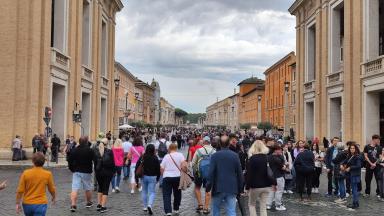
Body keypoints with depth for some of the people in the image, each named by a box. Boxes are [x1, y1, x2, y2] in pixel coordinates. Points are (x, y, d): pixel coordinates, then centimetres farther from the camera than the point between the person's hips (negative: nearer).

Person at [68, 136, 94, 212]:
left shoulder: (74, 150, 1)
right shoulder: (90, 150, -9)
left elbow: (70, 161, 3)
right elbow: (94, 160, -6)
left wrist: (72, 169, 12)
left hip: (76, 172, 2)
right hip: (87, 172, -2)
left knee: (75, 189, -4)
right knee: (88, 188, 14)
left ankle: (73, 204, -14)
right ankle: (89, 202, 29)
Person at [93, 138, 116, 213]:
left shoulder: (95, 151, -2)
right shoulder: (109, 151, -12)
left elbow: (94, 162, 3)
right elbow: (112, 163, -7)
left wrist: (96, 171, 11)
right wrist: (114, 171, 6)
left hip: (98, 172, 3)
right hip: (107, 172, -3)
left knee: (100, 187, 20)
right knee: (105, 189, 3)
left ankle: (99, 205, 19)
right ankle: (103, 207, 3)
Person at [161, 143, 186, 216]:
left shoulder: (166, 156, 3)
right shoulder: (180, 155, 0)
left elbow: (162, 168, 3)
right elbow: (184, 165, -15)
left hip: (167, 177, -1)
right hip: (177, 176, 1)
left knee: (166, 195, 0)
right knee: (177, 193, 19)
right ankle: (176, 209, 29)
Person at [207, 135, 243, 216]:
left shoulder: (215, 156, -7)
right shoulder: (235, 155, -2)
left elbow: (211, 172, -8)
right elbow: (239, 173, 3)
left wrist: (209, 186, 1)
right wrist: (240, 188, 12)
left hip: (218, 188, -1)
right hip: (232, 188, 1)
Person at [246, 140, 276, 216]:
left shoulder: (252, 159, -12)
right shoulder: (268, 158, 1)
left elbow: (249, 174, -12)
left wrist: (247, 186, -6)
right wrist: (274, 183, 15)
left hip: (255, 186, -4)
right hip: (266, 186, 4)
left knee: (251, 204, 14)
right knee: (263, 207, 9)